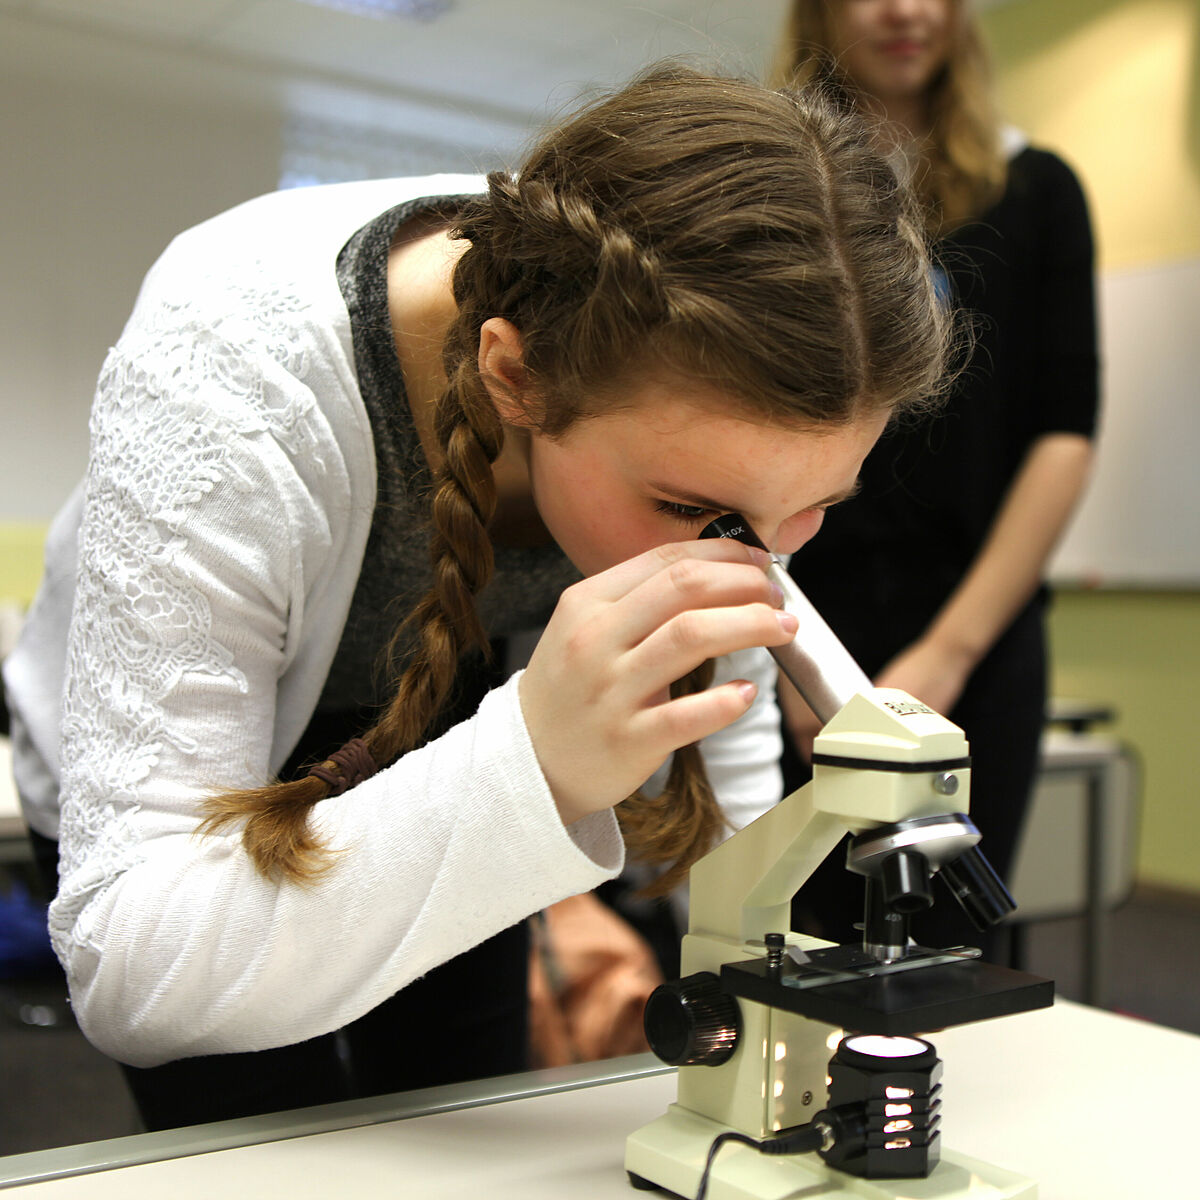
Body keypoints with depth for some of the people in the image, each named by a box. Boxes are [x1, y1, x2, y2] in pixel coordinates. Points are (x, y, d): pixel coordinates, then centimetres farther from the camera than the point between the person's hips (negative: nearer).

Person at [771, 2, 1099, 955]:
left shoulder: (1035, 192, 10)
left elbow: (1064, 435, 2)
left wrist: (950, 651, -6)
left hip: (976, 641, 1)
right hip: (801, 635, 0)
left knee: (945, 960, 0)